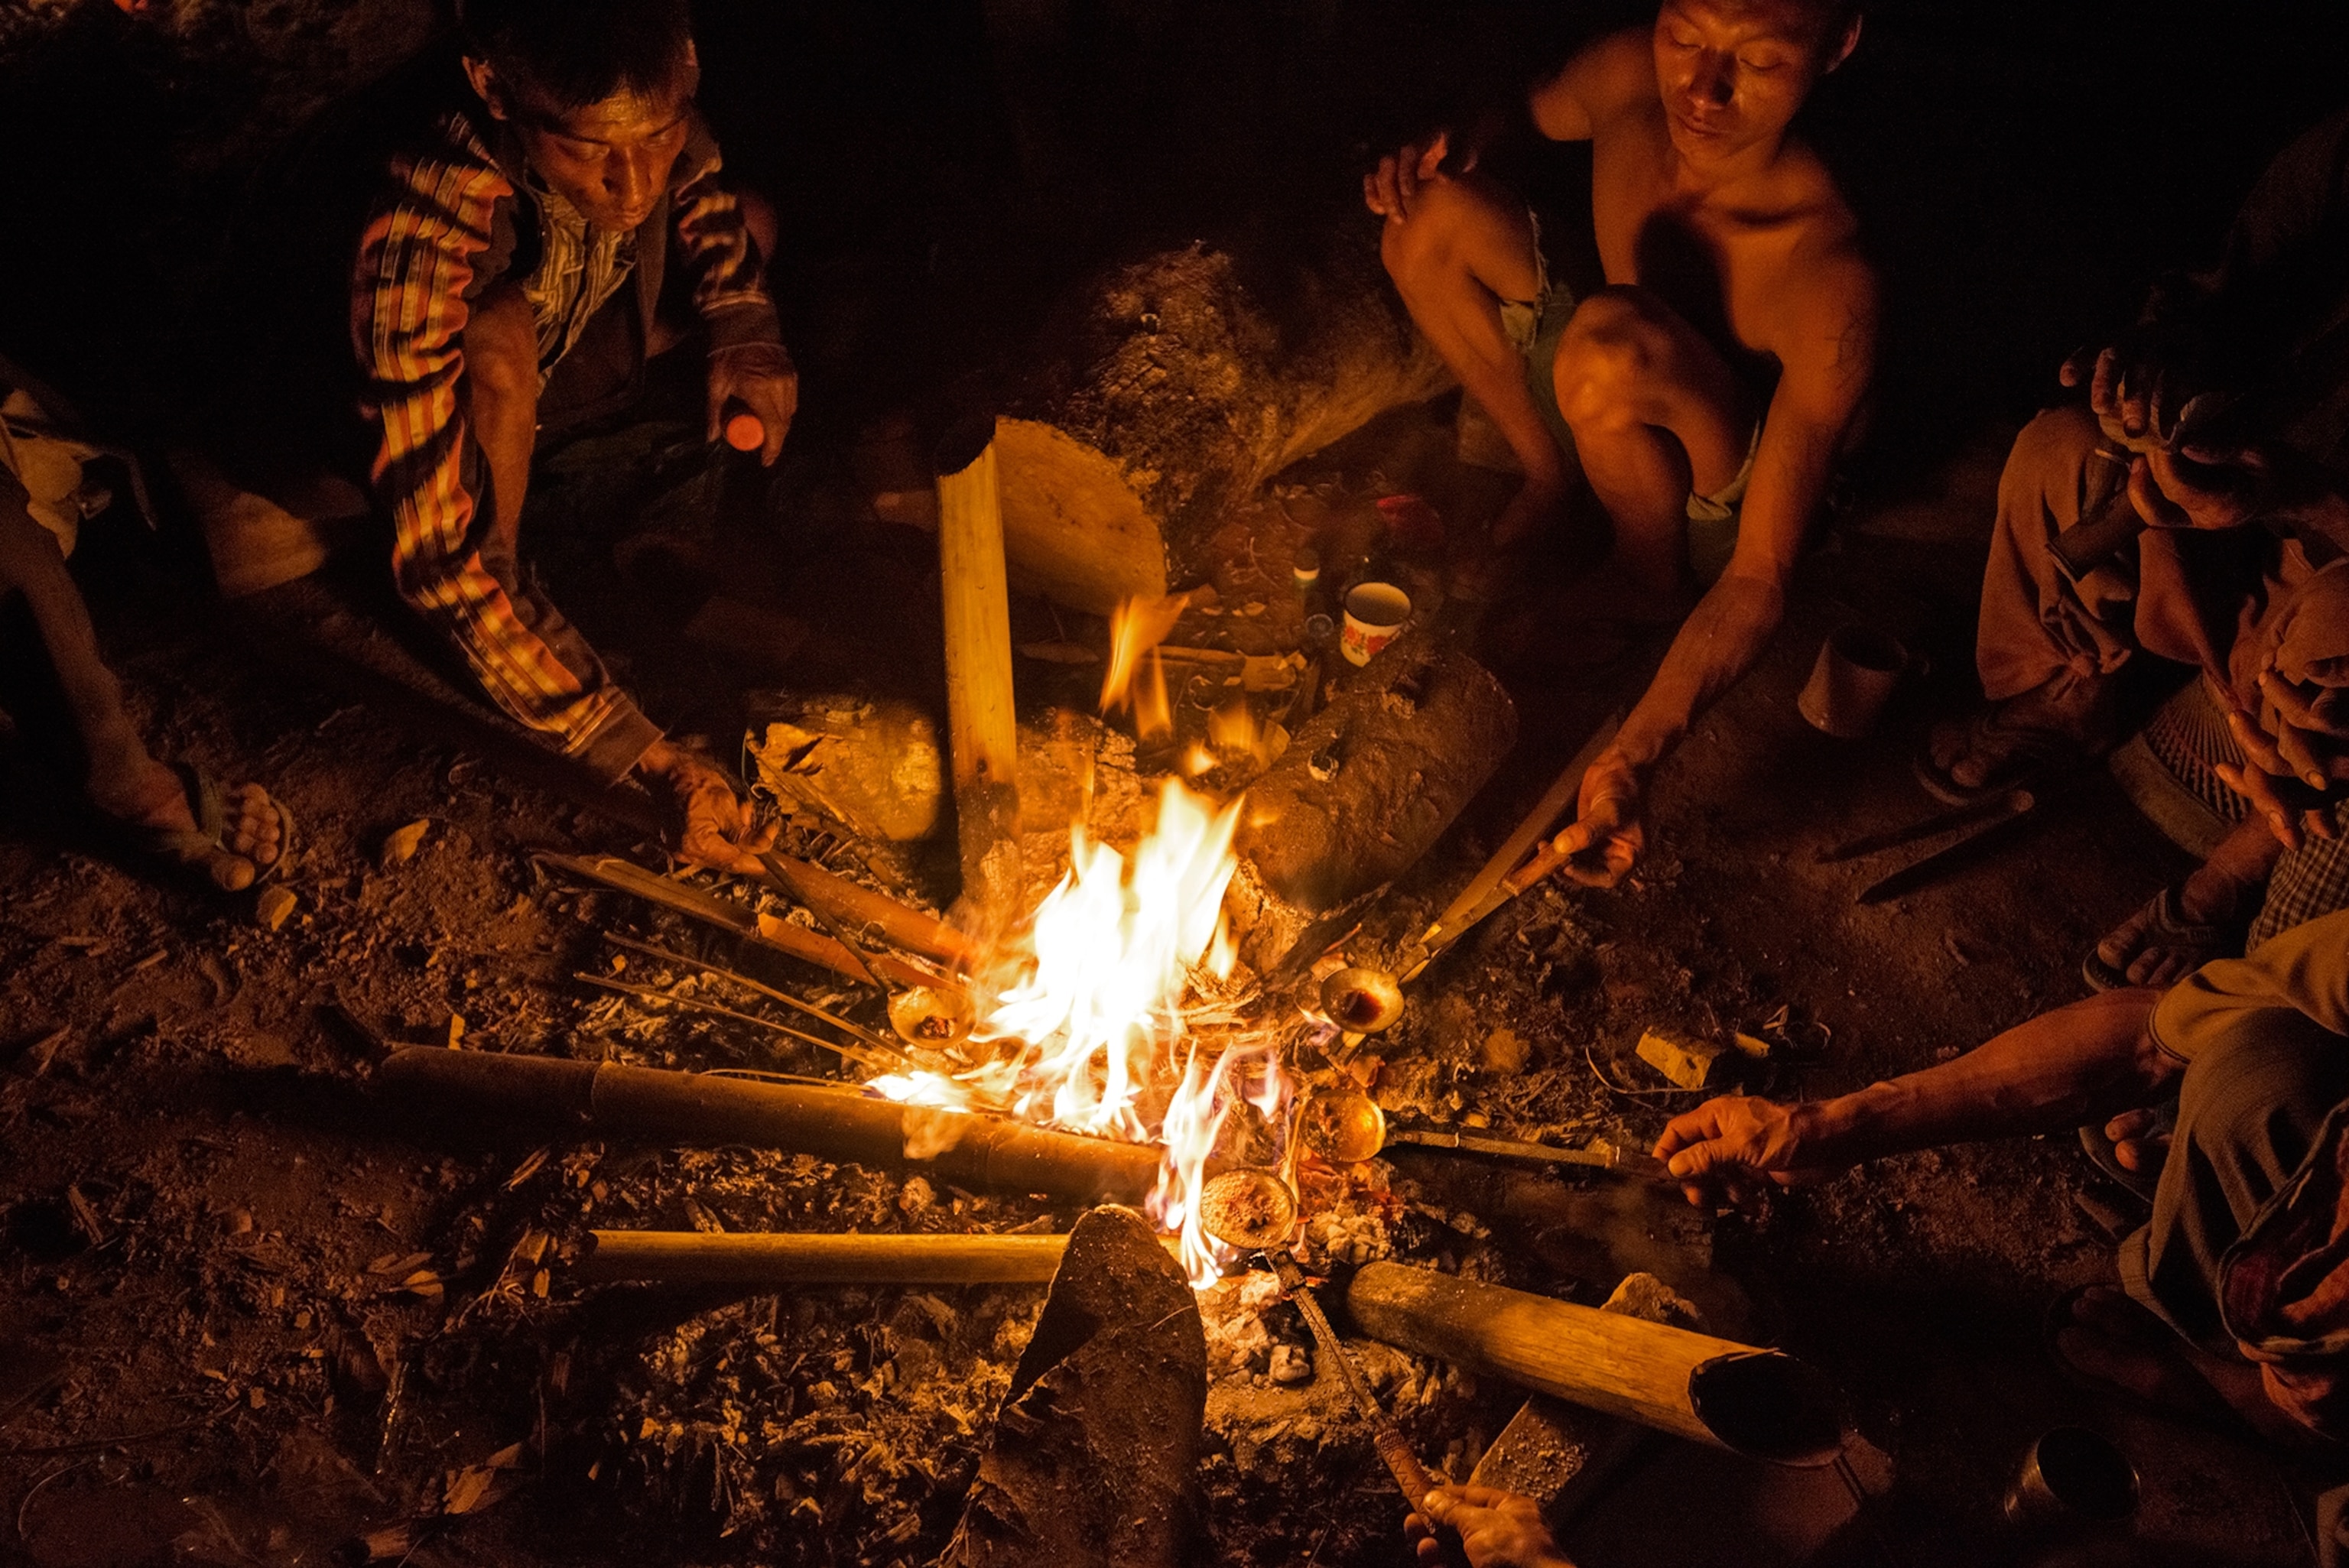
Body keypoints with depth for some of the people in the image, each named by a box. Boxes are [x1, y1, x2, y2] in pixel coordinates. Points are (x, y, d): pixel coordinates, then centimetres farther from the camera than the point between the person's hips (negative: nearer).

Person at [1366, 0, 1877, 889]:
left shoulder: (1830, 276, -36)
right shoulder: (1628, 79, -20)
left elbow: (1759, 579, -35)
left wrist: (1633, 759, -48)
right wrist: (1442, 155, -16)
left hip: (1726, 508, -5)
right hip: (1617, 421, 6)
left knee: (1611, 343, -38)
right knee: (1435, 217, -12)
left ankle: (1650, 581, -8)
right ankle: (1546, 478, 7)